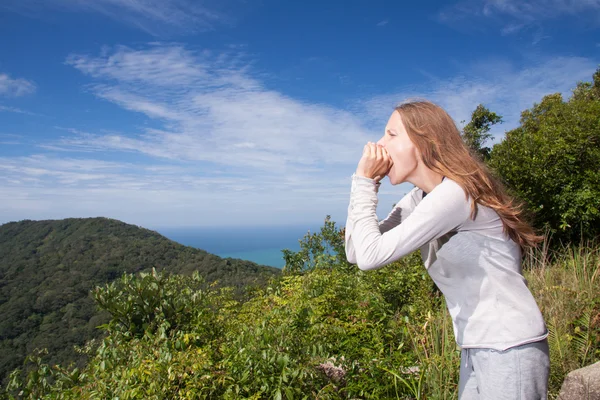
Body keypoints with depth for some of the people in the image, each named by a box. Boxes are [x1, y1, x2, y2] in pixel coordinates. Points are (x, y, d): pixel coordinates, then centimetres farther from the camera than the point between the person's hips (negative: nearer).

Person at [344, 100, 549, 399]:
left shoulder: (455, 192, -21)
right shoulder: (420, 197, 6)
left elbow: (371, 256, -25)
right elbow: (356, 252, 1)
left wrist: (365, 181, -16)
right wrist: (365, 181, -5)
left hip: (510, 349, -8)